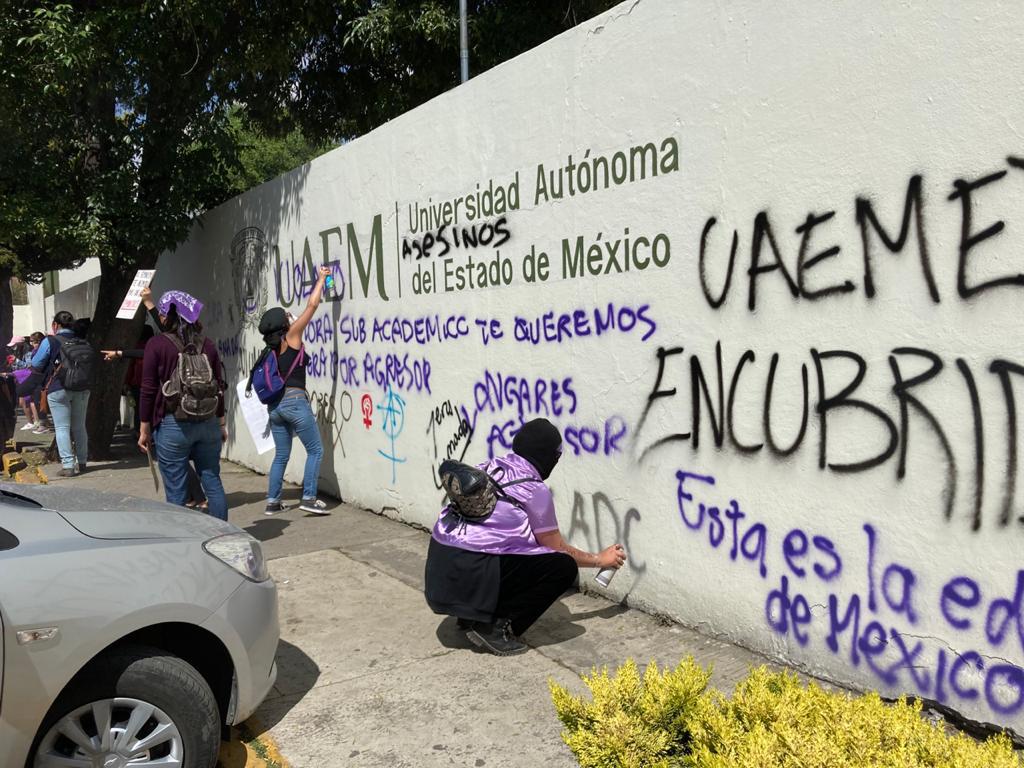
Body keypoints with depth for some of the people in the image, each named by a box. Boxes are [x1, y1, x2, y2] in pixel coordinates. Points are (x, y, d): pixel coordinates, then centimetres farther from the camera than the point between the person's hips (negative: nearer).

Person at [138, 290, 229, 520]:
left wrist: (144, 429, 2)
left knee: (176, 491, 3)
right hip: (208, 423, 4)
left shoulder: (157, 344, -5)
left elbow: (148, 390, -5)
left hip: (173, 424, -4)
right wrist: (221, 424, 18)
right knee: (213, 483, 11)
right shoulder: (207, 345, 7)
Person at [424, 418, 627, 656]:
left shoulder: (486, 467, 15)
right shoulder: (535, 490, -4)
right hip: (470, 576, -8)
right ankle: (495, 627, -4)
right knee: (564, 567, -1)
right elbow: (558, 550, 7)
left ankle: (471, 615, 19)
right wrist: (599, 560, 23)